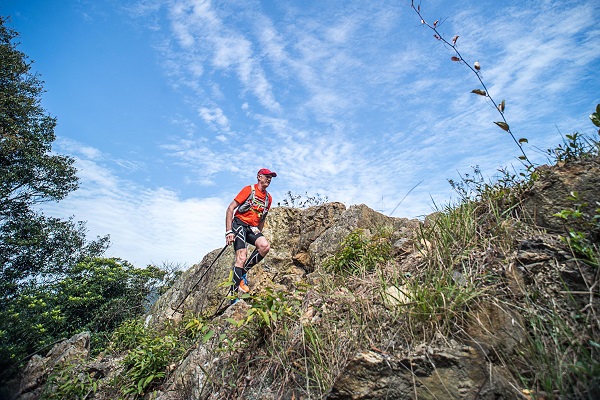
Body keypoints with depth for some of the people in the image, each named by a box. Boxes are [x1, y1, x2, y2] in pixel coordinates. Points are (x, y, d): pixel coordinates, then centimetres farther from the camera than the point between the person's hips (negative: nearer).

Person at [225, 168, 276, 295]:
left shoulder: (269, 198, 13)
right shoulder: (249, 190, -5)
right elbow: (230, 209, -9)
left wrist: (259, 234, 16)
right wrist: (228, 231, -16)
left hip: (252, 228, 5)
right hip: (239, 224, -5)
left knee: (265, 246, -23)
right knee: (242, 258, -18)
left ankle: (243, 271, -4)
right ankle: (236, 291, -10)